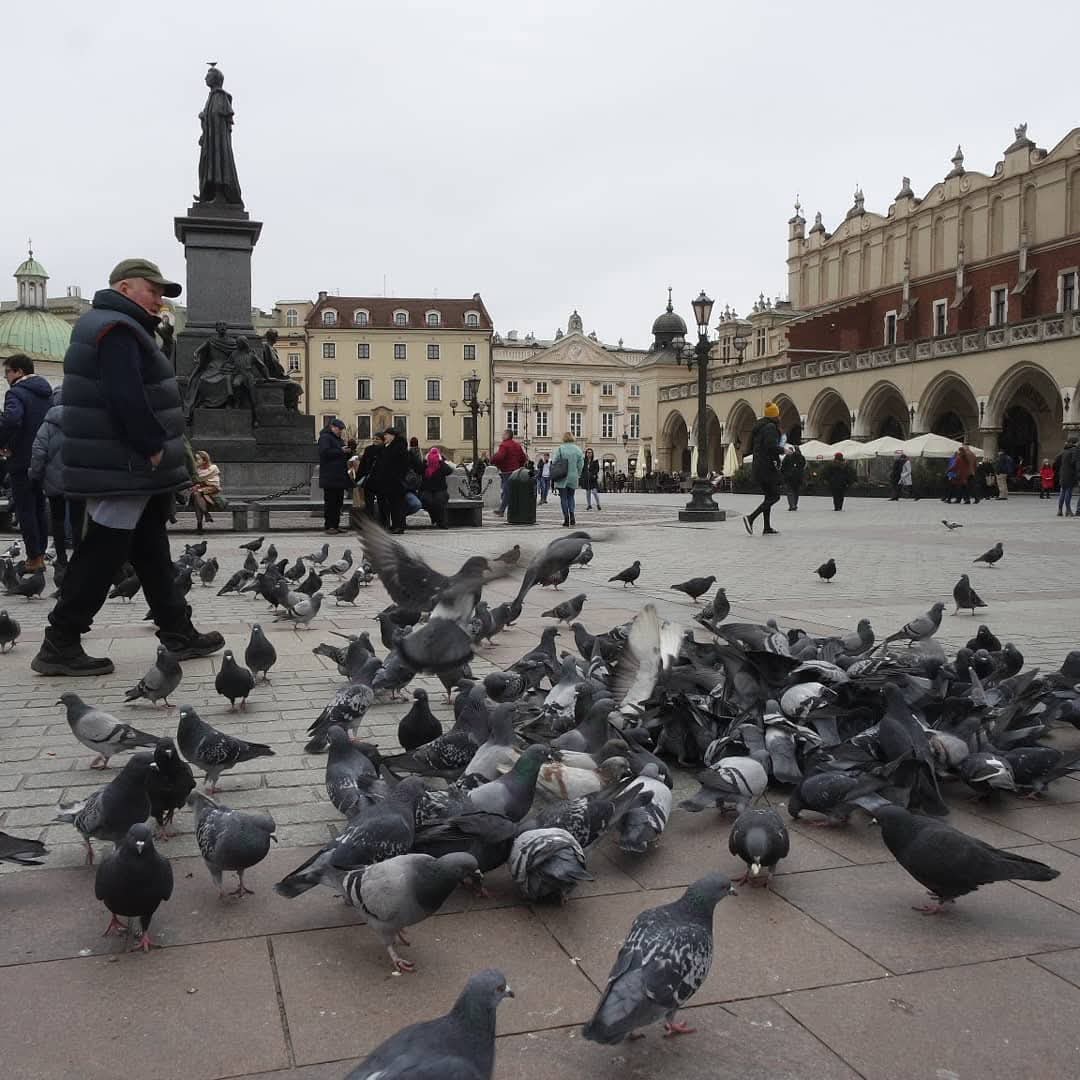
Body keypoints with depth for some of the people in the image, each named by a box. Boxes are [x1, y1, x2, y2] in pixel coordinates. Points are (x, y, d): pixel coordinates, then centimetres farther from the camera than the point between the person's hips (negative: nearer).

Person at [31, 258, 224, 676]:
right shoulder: (117, 329, -14)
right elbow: (126, 398, -27)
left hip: (132, 469, 11)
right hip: (123, 470, -11)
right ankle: (60, 646, 1)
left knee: (152, 554, 14)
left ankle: (179, 634, 22)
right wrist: (152, 447, -20)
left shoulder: (115, 327, 21)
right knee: (101, 557, -6)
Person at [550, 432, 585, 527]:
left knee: (563, 498, 3)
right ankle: (572, 517, 1)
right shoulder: (577, 449, 1)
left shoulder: (559, 448, -7)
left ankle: (566, 518, -4)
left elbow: (554, 462, -6)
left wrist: (554, 475, 7)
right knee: (571, 497, 16)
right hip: (573, 478, 3)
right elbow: (581, 464, 2)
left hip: (562, 478, -3)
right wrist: (578, 475, 12)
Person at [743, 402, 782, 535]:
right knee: (775, 496, -4)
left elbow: (751, 447, 20)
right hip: (768, 466, -9)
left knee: (768, 496, 13)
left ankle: (767, 528, 10)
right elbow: (771, 445, -24)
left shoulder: (758, 427, 16)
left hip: (757, 467, 9)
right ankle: (751, 517, -16)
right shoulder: (771, 427, -11)